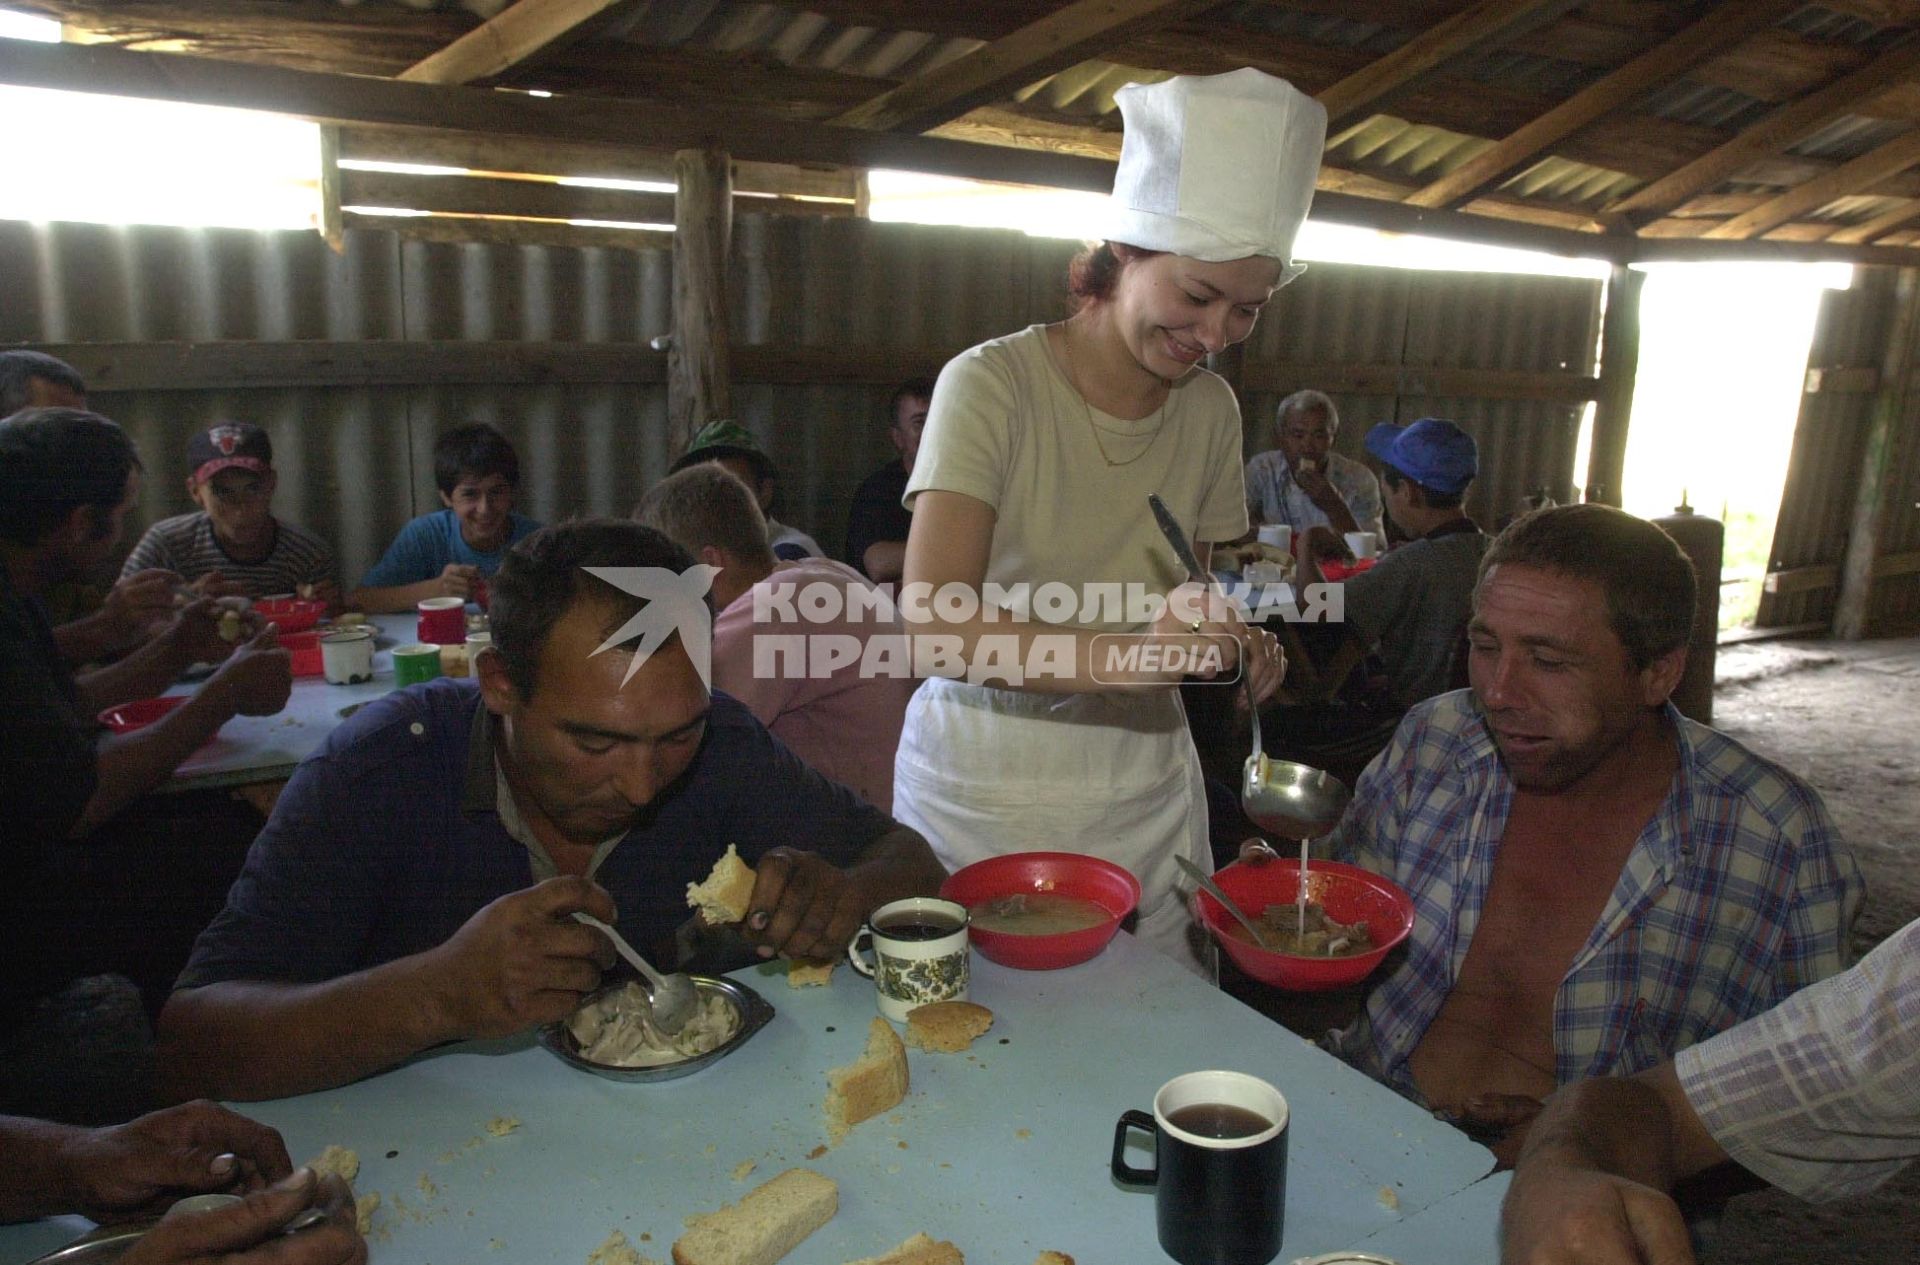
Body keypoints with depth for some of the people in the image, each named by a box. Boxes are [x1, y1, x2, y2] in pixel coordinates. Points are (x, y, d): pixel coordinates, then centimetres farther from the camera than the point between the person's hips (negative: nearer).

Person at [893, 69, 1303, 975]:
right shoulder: (992, 384, -15)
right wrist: (1128, 651, -38)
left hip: (1142, 779, 5)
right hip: (987, 782, -4)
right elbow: (933, 616, -26)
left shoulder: (1211, 409, 2)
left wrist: (1231, 640, -7)